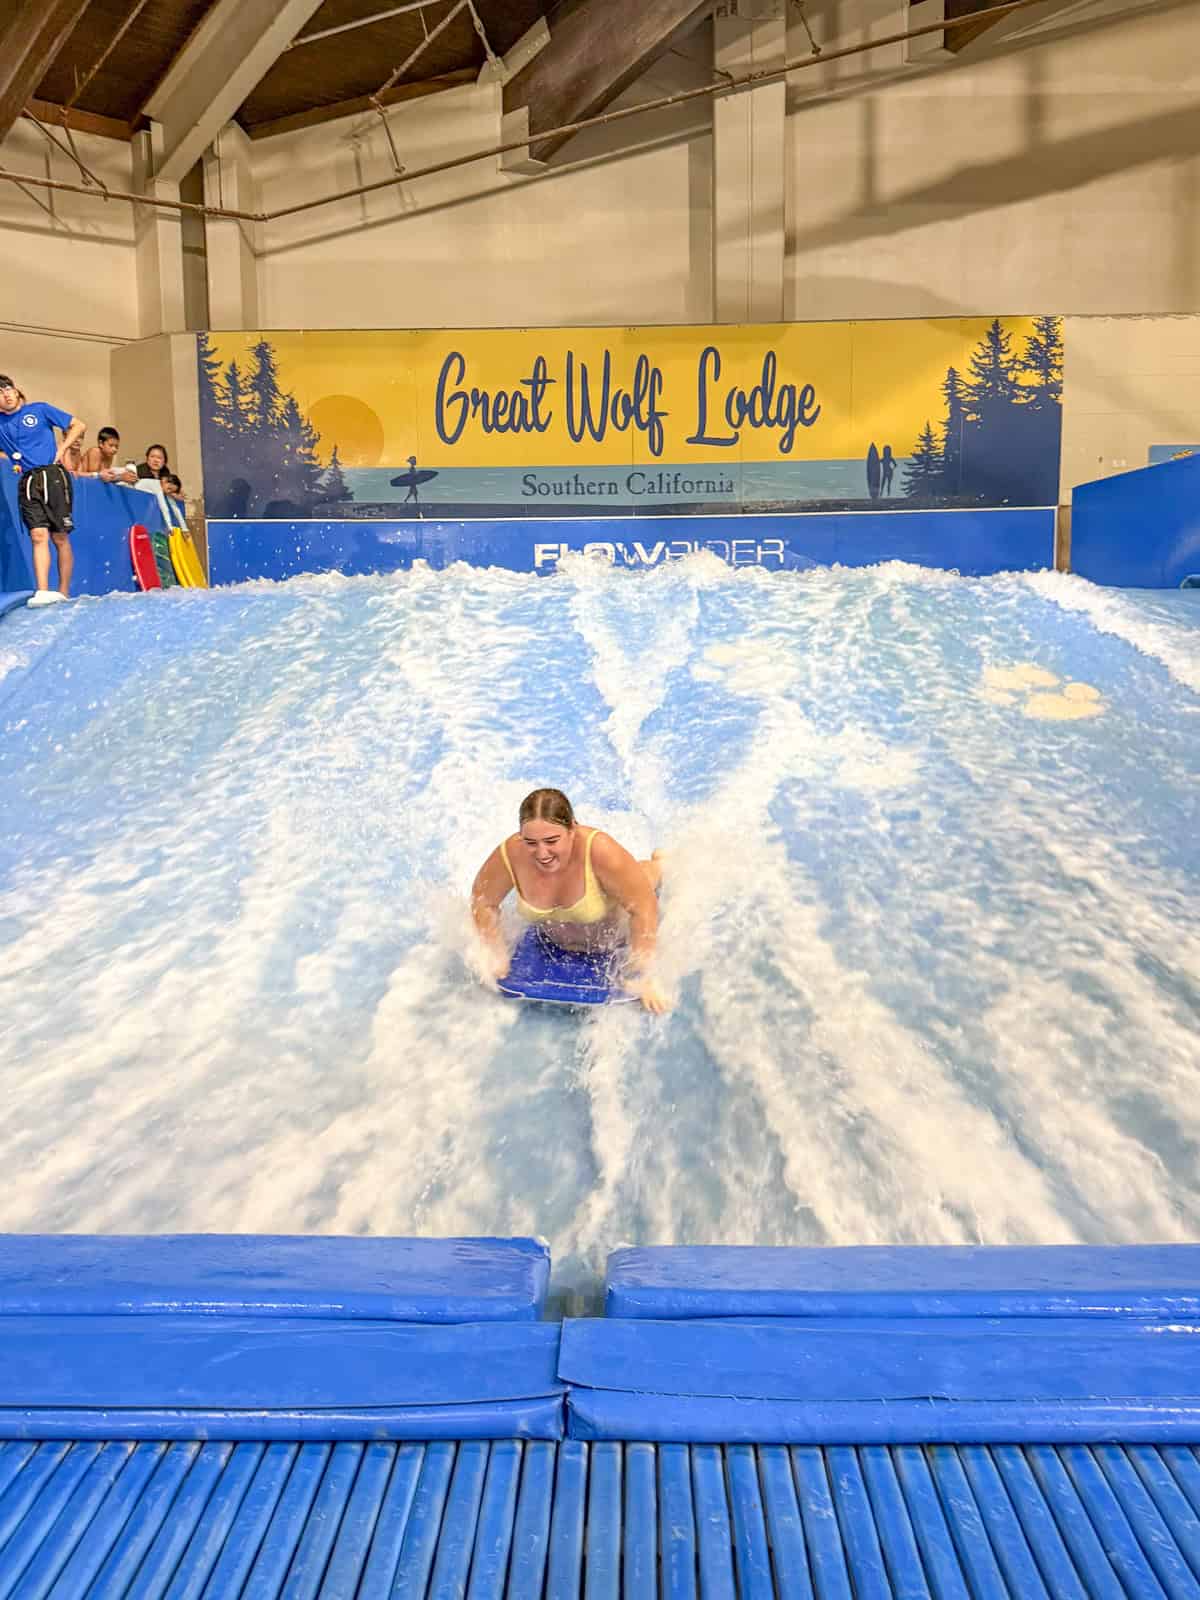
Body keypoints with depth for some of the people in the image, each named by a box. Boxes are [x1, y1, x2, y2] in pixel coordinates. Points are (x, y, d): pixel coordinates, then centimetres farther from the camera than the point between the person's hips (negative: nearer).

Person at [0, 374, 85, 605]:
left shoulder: (39, 409, 6)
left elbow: (78, 426, 7)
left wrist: (62, 449, -1)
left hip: (52, 476, -2)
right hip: (27, 482, 2)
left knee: (60, 538, -1)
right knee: (38, 536, -10)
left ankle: (63, 594, 4)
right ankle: (43, 592, -17)